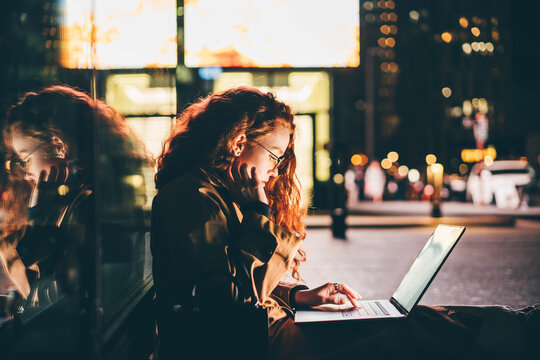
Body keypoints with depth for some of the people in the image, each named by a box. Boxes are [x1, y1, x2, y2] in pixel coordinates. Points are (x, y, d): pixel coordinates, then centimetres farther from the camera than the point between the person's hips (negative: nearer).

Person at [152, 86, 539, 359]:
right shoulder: (194, 196, -16)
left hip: (266, 322, 10)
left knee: (408, 320, 0)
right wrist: (258, 208, -15)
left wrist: (299, 295, 6)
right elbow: (244, 290, -22)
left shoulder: (229, 190, 18)